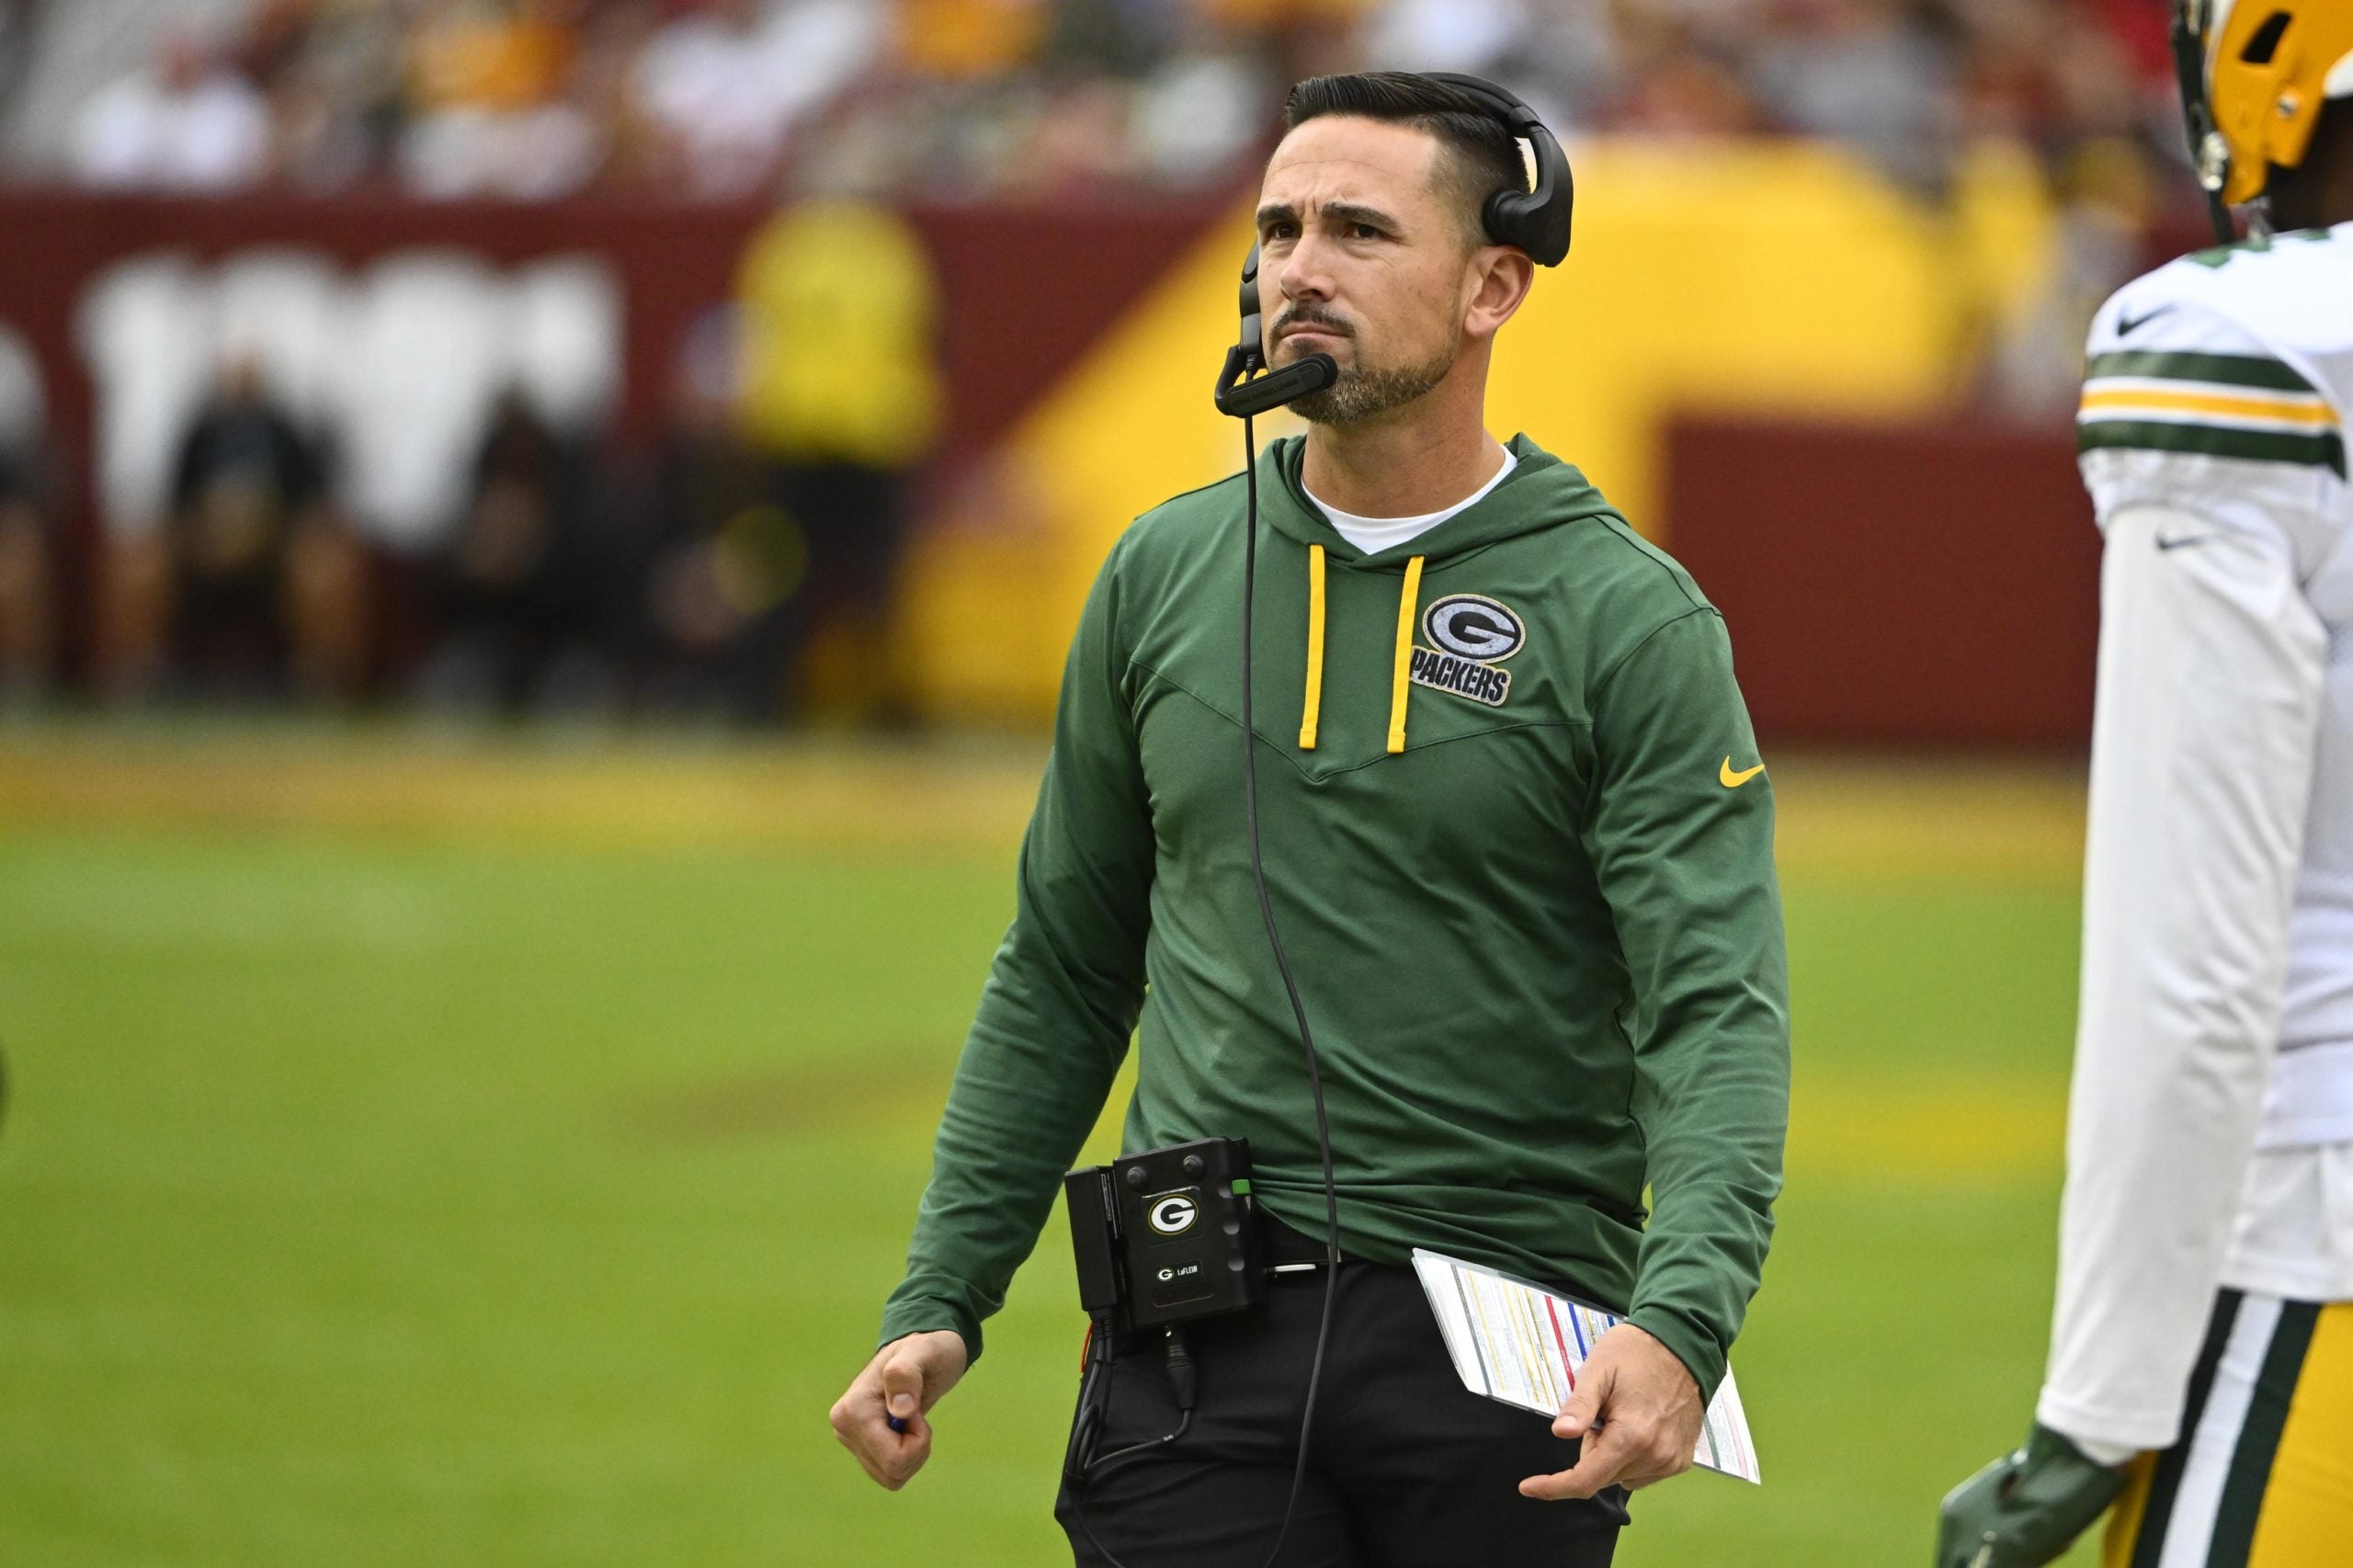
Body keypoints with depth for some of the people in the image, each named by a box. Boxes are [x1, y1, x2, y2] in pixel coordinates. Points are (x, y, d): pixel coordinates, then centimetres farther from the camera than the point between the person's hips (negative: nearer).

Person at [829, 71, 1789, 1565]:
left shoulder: (1634, 624, -3)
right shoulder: (1165, 575, 10)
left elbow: (1720, 1016, -12)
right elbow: (1062, 976, 18)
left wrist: (1679, 1324, -29)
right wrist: (939, 1303, 10)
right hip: (1203, 1348, 2)